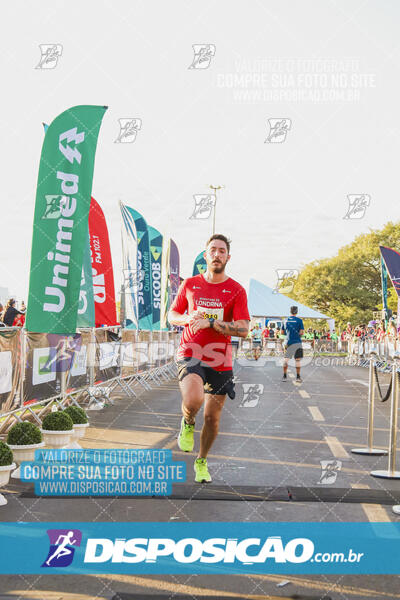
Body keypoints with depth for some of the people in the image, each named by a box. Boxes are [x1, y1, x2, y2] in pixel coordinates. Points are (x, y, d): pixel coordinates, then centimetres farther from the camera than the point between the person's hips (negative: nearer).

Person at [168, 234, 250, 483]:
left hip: (220, 361, 1)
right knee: (193, 400, -29)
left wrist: (209, 322, -18)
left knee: (213, 418, 8)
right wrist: (188, 318, -7)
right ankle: (188, 423, 7)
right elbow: (172, 315, 16)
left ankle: (202, 461, 33)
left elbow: (243, 330, -8)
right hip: (190, 354, -1)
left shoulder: (236, 290, 0)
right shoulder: (190, 284, 6)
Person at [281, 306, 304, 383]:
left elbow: (282, 332, 12)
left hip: (288, 342, 3)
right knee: (297, 359, 3)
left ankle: (284, 376, 7)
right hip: (297, 342, -2)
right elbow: (301, 332, -8)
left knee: (286, 359, 8)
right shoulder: (299, 320, -4)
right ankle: (298, 377, 3)